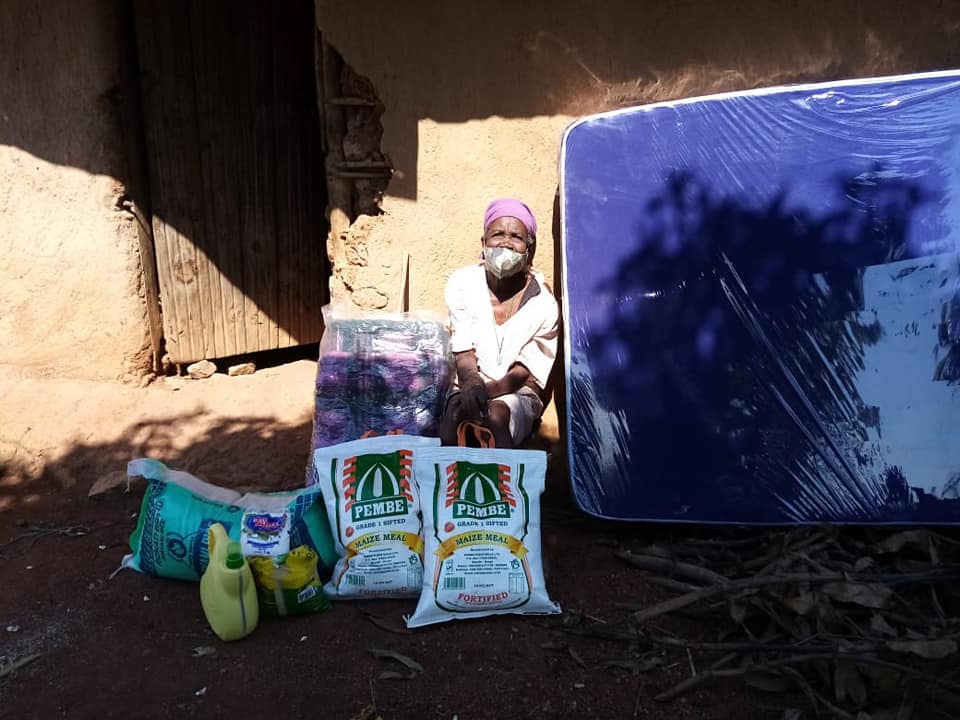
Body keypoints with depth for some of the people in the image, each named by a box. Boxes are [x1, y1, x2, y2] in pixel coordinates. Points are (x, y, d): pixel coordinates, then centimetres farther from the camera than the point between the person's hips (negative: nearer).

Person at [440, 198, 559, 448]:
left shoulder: (543, 303, -8)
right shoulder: (462, 284, -3)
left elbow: (522, 373, -7)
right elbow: (463, 353, -5)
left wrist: (487, 391, -27)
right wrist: (471, 384, -28)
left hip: (517, 394, -1)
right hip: (467, 389, 1)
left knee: (496, 413, -33)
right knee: (454, 414, -31)